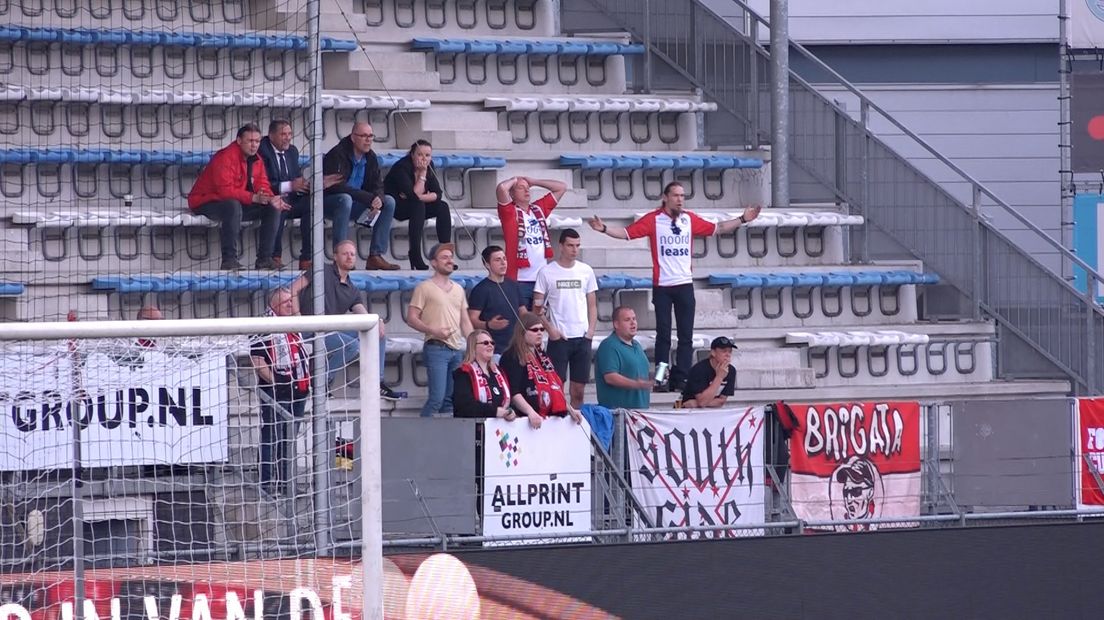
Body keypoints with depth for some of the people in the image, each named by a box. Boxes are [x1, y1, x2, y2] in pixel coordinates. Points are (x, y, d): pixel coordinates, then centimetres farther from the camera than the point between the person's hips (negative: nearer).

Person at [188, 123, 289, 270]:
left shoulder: (256, 160, 6)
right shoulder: (225, 157, -22)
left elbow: (263, 187, 3)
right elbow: (225, 190, -31)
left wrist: (272, 198, -21)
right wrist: (253, 198, -37)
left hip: (236, 203, 8)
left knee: (274, 208, -5)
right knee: (233, 206, -40)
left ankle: (264, 259, -5)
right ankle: (229, 260, -37)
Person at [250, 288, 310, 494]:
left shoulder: (295, 328, 18)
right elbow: (257, 360, -16)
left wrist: (306, 381, 19)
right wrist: (274, 381, -19)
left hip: (297, 393, 8)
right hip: (275, 396, -8)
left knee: (288, 439, 13)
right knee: (272, 438, -7)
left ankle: (284, 481, 20)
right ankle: (268, 482, -5)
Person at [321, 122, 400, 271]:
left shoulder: (370, 157, 3)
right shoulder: (337, 155, -20)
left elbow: (376, 185, 5)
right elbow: (337, 186, -28)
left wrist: (378, 199, -22)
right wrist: (370, 198, -30)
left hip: (356, 204, 7)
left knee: (389, 202, -7)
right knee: (345, 199, -39)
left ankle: (375, 256, -11)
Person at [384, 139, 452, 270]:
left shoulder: (429, 166, -1)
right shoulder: (402, 167, -22)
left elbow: (438, 194, -6)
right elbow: (414, 195, -31)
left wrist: (420, 197, -22)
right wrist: (422, 174, -26)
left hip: (411, 205, 7)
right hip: (394, 207, -7)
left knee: (442, 207, -13)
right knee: (418, 205, -34)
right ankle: (415, 255, -37)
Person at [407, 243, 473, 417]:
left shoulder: (458, 289, 19)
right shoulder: (424, 288, 0)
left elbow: (465, 321, 21)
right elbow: (411, 318, -4)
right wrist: (433, 331, -18)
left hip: (457, 349, 6)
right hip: (436, 348, -6)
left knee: (451, 399, 5)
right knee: (437, 397, -15)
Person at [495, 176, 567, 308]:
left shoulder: (539, 208, 15)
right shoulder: (510, 212, -2)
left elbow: (562, 187, 22)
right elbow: (501, 188, -19)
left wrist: (532, 181, 15)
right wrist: (514, 180, 3)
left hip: (541, 279, 6)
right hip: (519, 279, -6)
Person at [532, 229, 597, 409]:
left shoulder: (586, 271, 9)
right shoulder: (547, 272, 0)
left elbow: (592, 305, 13)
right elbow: (537, 308, 1)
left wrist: (591, 330, 0)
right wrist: (550, 329, -10)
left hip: (582, 338, 3)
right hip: (558, 338, -3)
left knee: (579, 388, 3)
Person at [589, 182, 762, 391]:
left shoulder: (690, 219, 5)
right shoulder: (653, 220, -5)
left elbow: (717, 229, 16)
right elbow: (627, 233, -7)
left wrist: (742, 220, 13)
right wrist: (604, 229, -19)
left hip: (685, 285, 3)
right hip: (662, 287, -3)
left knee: (686, 335, 2)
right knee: (663, 335, 0)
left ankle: (681, 378, 6)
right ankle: (662, 380, 3)